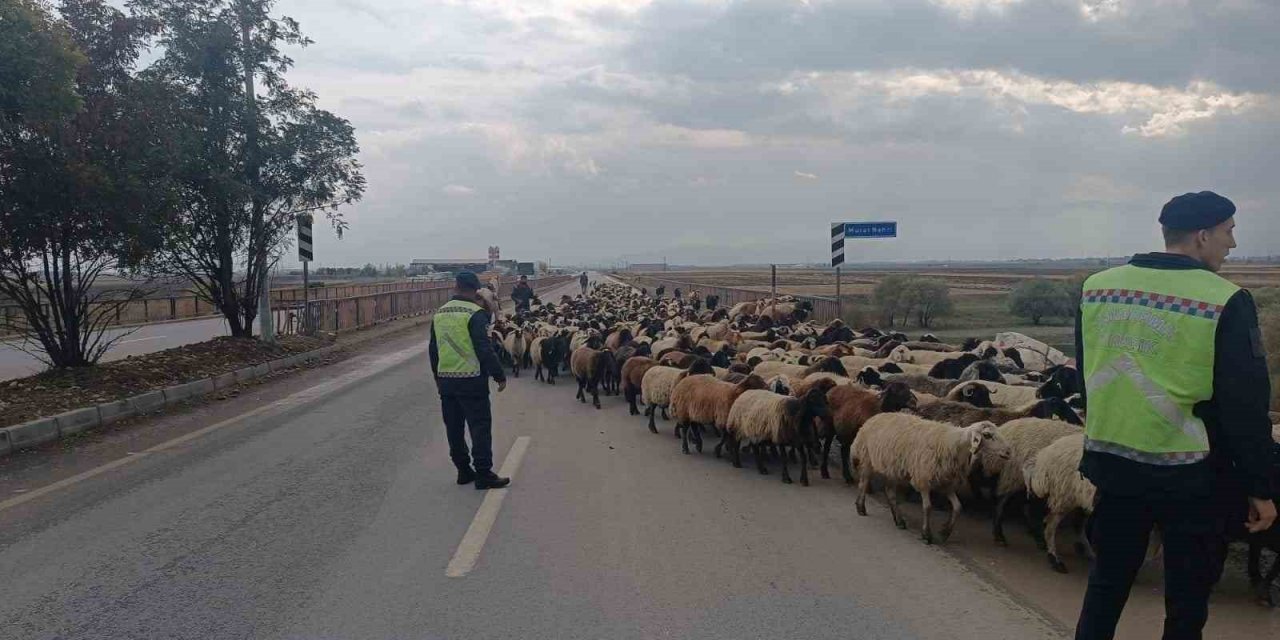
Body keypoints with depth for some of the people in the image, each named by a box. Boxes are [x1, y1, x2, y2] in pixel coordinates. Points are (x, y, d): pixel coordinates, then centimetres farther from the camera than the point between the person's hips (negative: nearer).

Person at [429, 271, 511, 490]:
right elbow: (485, 349, -18)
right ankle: (483, 474, 0)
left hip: (445, 380, 7)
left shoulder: (439, 314, 9)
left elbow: (433, 350, 16)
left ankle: (464, 470, 21)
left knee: (454, 428, 13)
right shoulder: (475, 314, -13)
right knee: (480, 426, -1)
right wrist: (499, 376, -10)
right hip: (471, 380, -7)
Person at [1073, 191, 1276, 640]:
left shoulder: (1096, 287, 1)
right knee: (1186, 603, 12)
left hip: (1113, 464, 5)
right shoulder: (1226, 303, -15)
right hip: (1192, 477, -4)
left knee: (1106, 584, 18)